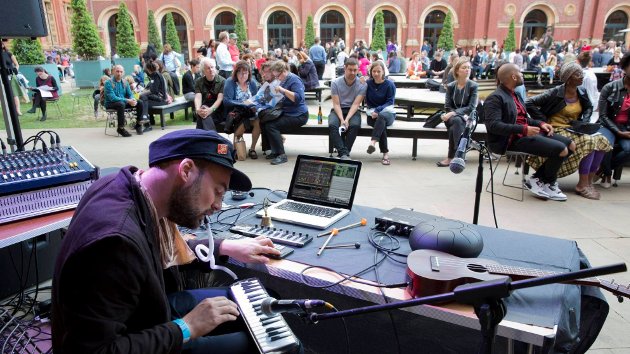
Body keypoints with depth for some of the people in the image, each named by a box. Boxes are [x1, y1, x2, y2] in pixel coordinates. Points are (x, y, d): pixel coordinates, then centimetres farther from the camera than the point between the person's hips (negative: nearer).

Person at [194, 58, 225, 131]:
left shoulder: (222, 81, 1)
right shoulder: (199, 82, 11)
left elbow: (220, 99, -9)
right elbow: (198, 97, -3)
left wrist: (211, 109, -28)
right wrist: (198, 109, -26)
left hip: (217, 110, -2)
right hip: (203, 109, 2)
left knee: (206, 116, -33)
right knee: (201, 115, -33)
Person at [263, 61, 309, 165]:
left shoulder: (294, 80, -13)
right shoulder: (283, 80, 14)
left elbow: (298, 98, -26)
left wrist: (283, 90, -29)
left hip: (298, 116, -9)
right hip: (287, 113, 9)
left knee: (270, 125, -22)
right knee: (265, 121, -7)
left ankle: (281, 155, -15)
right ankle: (275, 150, 2)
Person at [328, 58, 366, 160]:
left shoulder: (362, 84, -4)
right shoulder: (335, 83, -3)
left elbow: (356, 104, -10)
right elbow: (336, 104, -7)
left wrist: (347, 119, -25)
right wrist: (341, 119, -23)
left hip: (353, 111, 0)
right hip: (338, 110, 1)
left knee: (355, 125, -33)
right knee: (332, 125, -32)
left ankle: (344, 153, -27)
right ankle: (344, 153, -35)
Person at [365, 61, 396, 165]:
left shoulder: (390, 84, -1)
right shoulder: (368, 83, 5)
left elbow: (390, 102, -7)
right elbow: (366, 101, 8)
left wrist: (378, 110, -20)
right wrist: (372, 111, -12)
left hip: (388, 113, -1)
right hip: (372, 114, 1)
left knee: (381, 116, -38)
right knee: (382, 124, -33)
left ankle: (373, 142, -55)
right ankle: (385, 153, -36)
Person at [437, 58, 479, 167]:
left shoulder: (473, 86, -3)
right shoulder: (450, 86, 5)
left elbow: (471, 107, -11)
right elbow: (447, 107, 1)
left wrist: (454, 113, -24)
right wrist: (457, 115, -17)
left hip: (467, 118, -2)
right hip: (452, 117, 2)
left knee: (454, 128, -34)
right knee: (457, 121, -34)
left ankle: (451, 157, -28)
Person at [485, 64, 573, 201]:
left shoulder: (515, 94, 18)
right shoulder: (495, 98, -12)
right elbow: (493, 125, -24)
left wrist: (540, 124, 4)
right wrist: (523, 130, -29)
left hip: (527, 132, 10)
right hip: (513, 139, -10)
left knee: (571, 145, 3)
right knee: (561, 150, -19)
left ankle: (537, 178, 5)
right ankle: (549, 183, 7)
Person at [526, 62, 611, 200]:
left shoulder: (582, 92, 6)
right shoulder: (556, 93, -12)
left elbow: (589, 107, 26)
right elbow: (529, 103, -16)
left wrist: (584, 121, 7)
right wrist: (544, 122, -15)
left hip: (574, 129, 7)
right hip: (558, 131, -7)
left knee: (601, 140, -14)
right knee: (589, 141, -27)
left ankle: (589, 181, -9)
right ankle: (582, 185, -20)